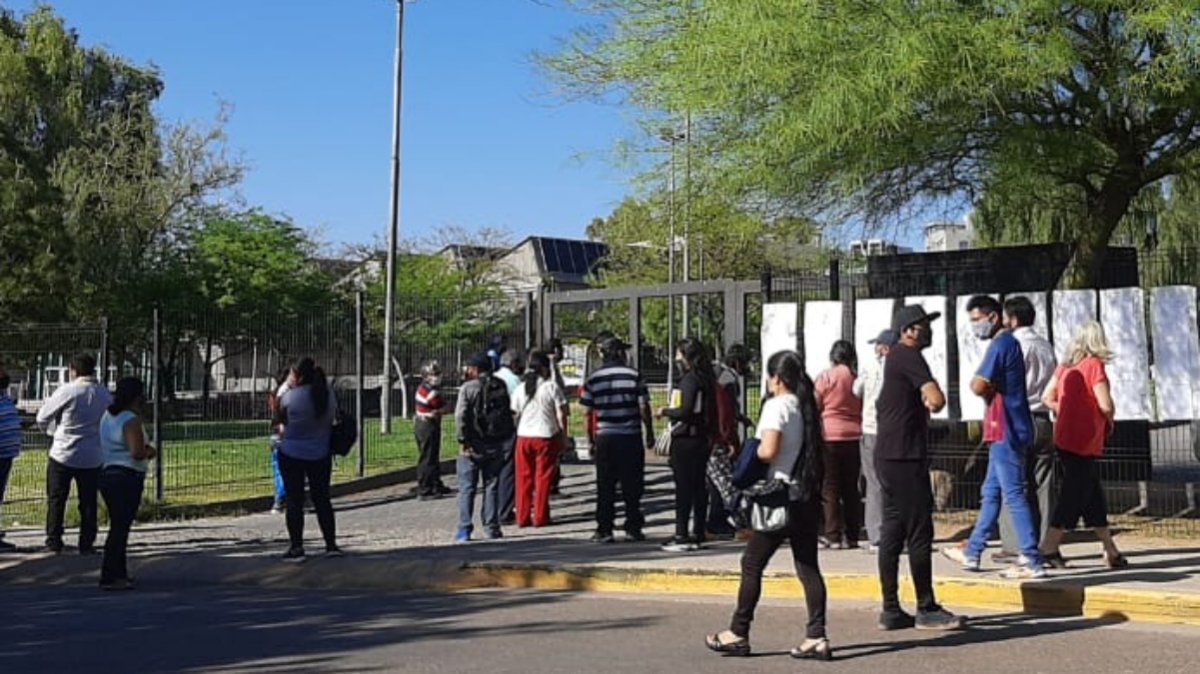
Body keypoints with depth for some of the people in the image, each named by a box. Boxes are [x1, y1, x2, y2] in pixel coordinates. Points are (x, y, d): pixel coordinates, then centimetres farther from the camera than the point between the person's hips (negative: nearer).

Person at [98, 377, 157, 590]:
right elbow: (137, 453, -26)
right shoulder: (131, 420, -16)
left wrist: (144, 450, 13)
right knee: (120, 527, -5)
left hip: (107, 474, 9)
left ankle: (119, 573, 25)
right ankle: (109, 577, -3)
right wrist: (150, 452, -3)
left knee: (118, 525, 17)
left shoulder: (108, 416, 13)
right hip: (127, 478, -9)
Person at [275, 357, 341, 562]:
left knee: (294, 501, 4)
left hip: (291, 454, -4)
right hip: (321, 455, 4)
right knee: (322, 499, 13)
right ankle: (331, 545, 14)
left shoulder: (289, 396, -15)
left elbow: (281, 423, -3)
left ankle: (296, 547, 4)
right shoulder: (329, 395, -2)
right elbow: (332, 421, 6)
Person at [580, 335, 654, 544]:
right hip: (631, 437, -1)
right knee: (632, 485, 7)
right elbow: (644, 408, -4)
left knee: (605, 487, 6)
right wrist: (650, 433, 7)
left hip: (604, 438, 1)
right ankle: (633, 528, 10)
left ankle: (604, 530, 5)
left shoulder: (593, 378, 2)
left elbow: (587, 412, 2)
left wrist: (591, 440, 10)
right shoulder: (633, 375, -2)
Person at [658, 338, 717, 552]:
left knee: (683, 488, -5)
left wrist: (665, 411, -6)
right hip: (703, 438, 9)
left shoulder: (690, 379, -15)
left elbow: (686, 410, -22)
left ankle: (681, 536, -3)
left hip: (685, 440, -9)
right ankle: (698, 535, 16)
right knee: (699, 486, 11)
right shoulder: (708, 379, 12)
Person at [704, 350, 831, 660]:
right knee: (808, 567, 7)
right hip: (807, 498, 7)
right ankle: (816, 637, 3)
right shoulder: (806, 407, 11)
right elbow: (815, 451, 14)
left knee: (752, 565, 4)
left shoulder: (777, 406, -12)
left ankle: (738, 634, 11)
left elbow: (768, 451, -21)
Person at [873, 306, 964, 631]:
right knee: (919, 533, -4)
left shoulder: (896, 357, 20)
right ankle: (927, 609, 2)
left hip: (890, 457, 10)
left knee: (892, 533, 9)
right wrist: (930, 399, 1)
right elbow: (937, 399, -21)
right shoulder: (908, 355, -11)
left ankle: (891, 610, 12)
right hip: (904, 459, -10)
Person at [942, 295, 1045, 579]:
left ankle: (1032, 561, -6)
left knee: (1014, 495, -8)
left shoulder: (1000, 345, -14)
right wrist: (986, 386, 1)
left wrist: (975, 381, -1)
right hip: (1005, 431, 10)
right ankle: (972, 553, 24)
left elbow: (979, 386, -21)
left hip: (1006, 431, -10)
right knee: (991, 493, 15)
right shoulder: (1010, 343, 18)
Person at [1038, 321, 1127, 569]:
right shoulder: (1094, 364, -12)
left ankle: (1111, 552, 20)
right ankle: (1048, 549, -1)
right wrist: (1109, 422, 2)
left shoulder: (1065, 365, 9)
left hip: (1065, 436, 8)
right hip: (1083, 441, -8)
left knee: (1094, 495, 13)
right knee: (1074, 496, -2)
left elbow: (1047, 398, 13)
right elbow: (1105, 405, -17)